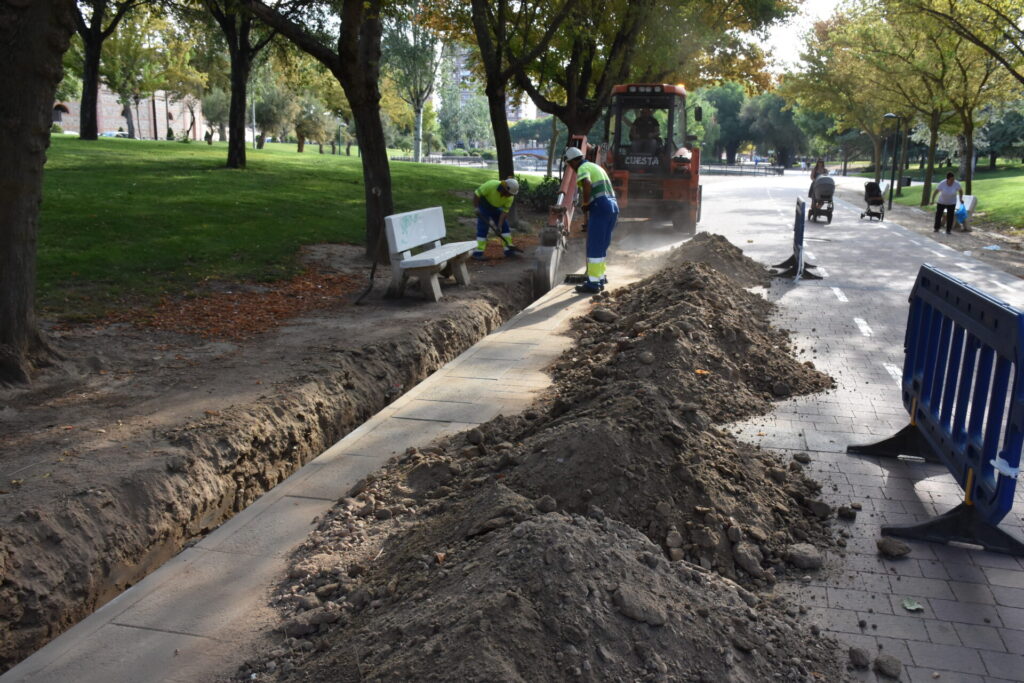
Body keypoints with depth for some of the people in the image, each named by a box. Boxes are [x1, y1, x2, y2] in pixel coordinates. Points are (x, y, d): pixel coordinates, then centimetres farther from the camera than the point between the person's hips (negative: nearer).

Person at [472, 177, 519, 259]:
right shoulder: (491, 185, -33)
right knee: (483, 228, -12)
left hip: (496, 208, 5)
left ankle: (509, 250, 7)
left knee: (505, 226, 0)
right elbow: (477, 194, -24)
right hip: (483, 206, -5)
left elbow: (504, 212, -16)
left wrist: (499, 226, -22)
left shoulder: (510, 197, -19)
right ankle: (478, 252, -10)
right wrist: (475, 207, -28)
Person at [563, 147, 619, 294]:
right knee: (602, 246, 17)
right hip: (612, 205, 9)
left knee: (594, 247, -4)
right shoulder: (595, 167, 25)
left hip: (600, 207, -9)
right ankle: (601, 278, 22)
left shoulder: (583, 168, -4)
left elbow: (586, 183, -27)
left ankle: (593, 283, -2)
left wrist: (585, 203, -13)